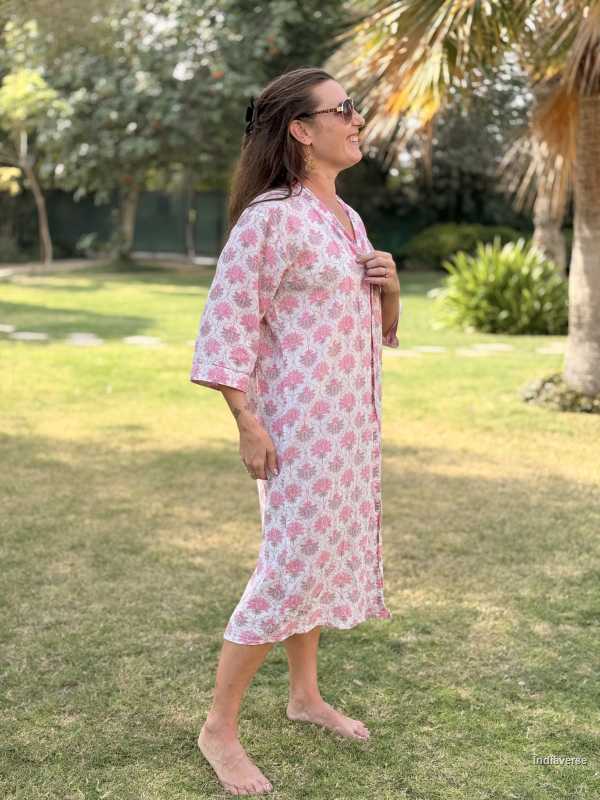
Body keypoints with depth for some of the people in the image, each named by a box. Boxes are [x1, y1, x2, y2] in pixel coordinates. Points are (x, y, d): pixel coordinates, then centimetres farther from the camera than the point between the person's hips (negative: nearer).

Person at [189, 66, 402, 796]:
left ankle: (305, 695, 32)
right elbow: (228, 322, -16)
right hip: (300, 421, -9)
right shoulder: (271, 217, -15)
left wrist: (389, 284, -2)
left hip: (350, 420, 9)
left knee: (327, 553, 16)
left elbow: (381, 327, 19)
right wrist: (247, 421, -20)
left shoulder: (348, 219, 12)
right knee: (294, 565, -8)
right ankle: (219, 728, 5)